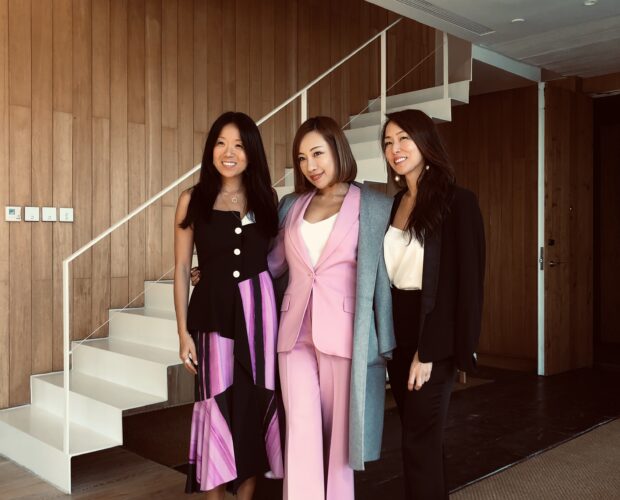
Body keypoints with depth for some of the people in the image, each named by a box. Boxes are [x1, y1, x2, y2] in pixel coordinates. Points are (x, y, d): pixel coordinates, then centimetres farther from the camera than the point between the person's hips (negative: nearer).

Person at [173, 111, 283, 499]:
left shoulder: (265, 199, 7)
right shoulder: (193, 200, 2)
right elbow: (182, 269, 1)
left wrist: (281, 313, -2)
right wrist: (183, 331, -3)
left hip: (259, 307, 2)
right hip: (214, 309, -1)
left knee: (256, 401, 6)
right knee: (218, 404, 2)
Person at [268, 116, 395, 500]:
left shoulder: (375, 206, 0)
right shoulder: (292, 206, 12)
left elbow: (385, 275, -1)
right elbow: (272, 263, 22)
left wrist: (385, 343, -2)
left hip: (343, 333, -3)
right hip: (296, 332, 3)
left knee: (339, 432, 6)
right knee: (302, 430, 0)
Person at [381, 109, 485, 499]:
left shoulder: (458, 202, -10)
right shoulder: (394, 204, 10)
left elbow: (463, 283, -14)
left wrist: (428, 351, -18)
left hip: (433, 341, -6)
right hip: (397, 335, 6)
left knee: (419, 443, -1)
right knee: (422, 437, 15)